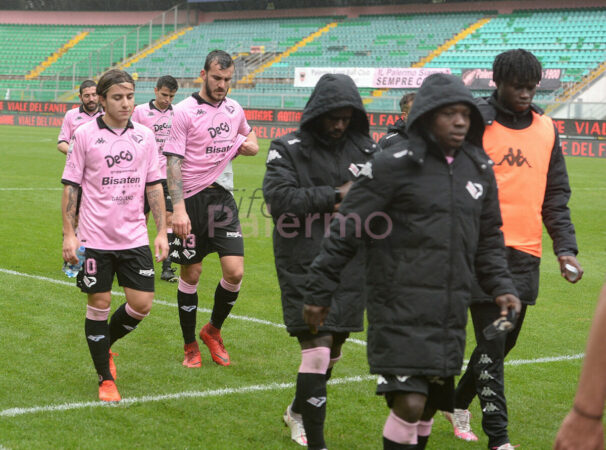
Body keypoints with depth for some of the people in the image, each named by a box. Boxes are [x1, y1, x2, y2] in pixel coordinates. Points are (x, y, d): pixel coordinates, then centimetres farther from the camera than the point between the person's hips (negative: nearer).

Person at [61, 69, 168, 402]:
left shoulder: (144, 136, 5)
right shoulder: (85, 135, -3)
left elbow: (154, 186, 10)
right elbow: (70, 186, -1)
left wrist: (162, 231, 4)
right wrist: (68, 234, -6)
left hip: (135, 237, 3)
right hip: (95, 237, -3)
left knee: (142, 304, 0)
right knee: (99, 303, 2)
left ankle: (106, 344, 30)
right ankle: (105, 379, 16)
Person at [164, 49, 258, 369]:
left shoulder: (234, 109, 9)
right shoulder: (185, 112, -8)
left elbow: (250, 139, 30)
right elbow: (173, 162, -12)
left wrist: (247, 145, 5)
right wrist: (178, 209, -21)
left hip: (223, 198, 4)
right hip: (192, 200, -4)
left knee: (235, 271, -6)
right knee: (191, 274, 3)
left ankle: (213, 331, 19)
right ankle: (190, 346, 18)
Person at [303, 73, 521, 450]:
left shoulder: (479, 169, 10)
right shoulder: (394, 165, -10)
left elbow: (489, 237, 21)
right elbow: (346, 232, -6)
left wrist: (500, 285, 7)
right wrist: (319, 292, -4)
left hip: (452, 312, 6)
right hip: (401, 309, -6)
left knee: (430, 405, 12)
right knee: (409, 403, -14)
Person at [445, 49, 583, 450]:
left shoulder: (546, 129, 11)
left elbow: (556, 194, 13)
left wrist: (565, 247, 2)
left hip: (526, 255, 5)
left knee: (504, 342, 15)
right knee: (492, 345, -6)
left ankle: (459, 402, 37)